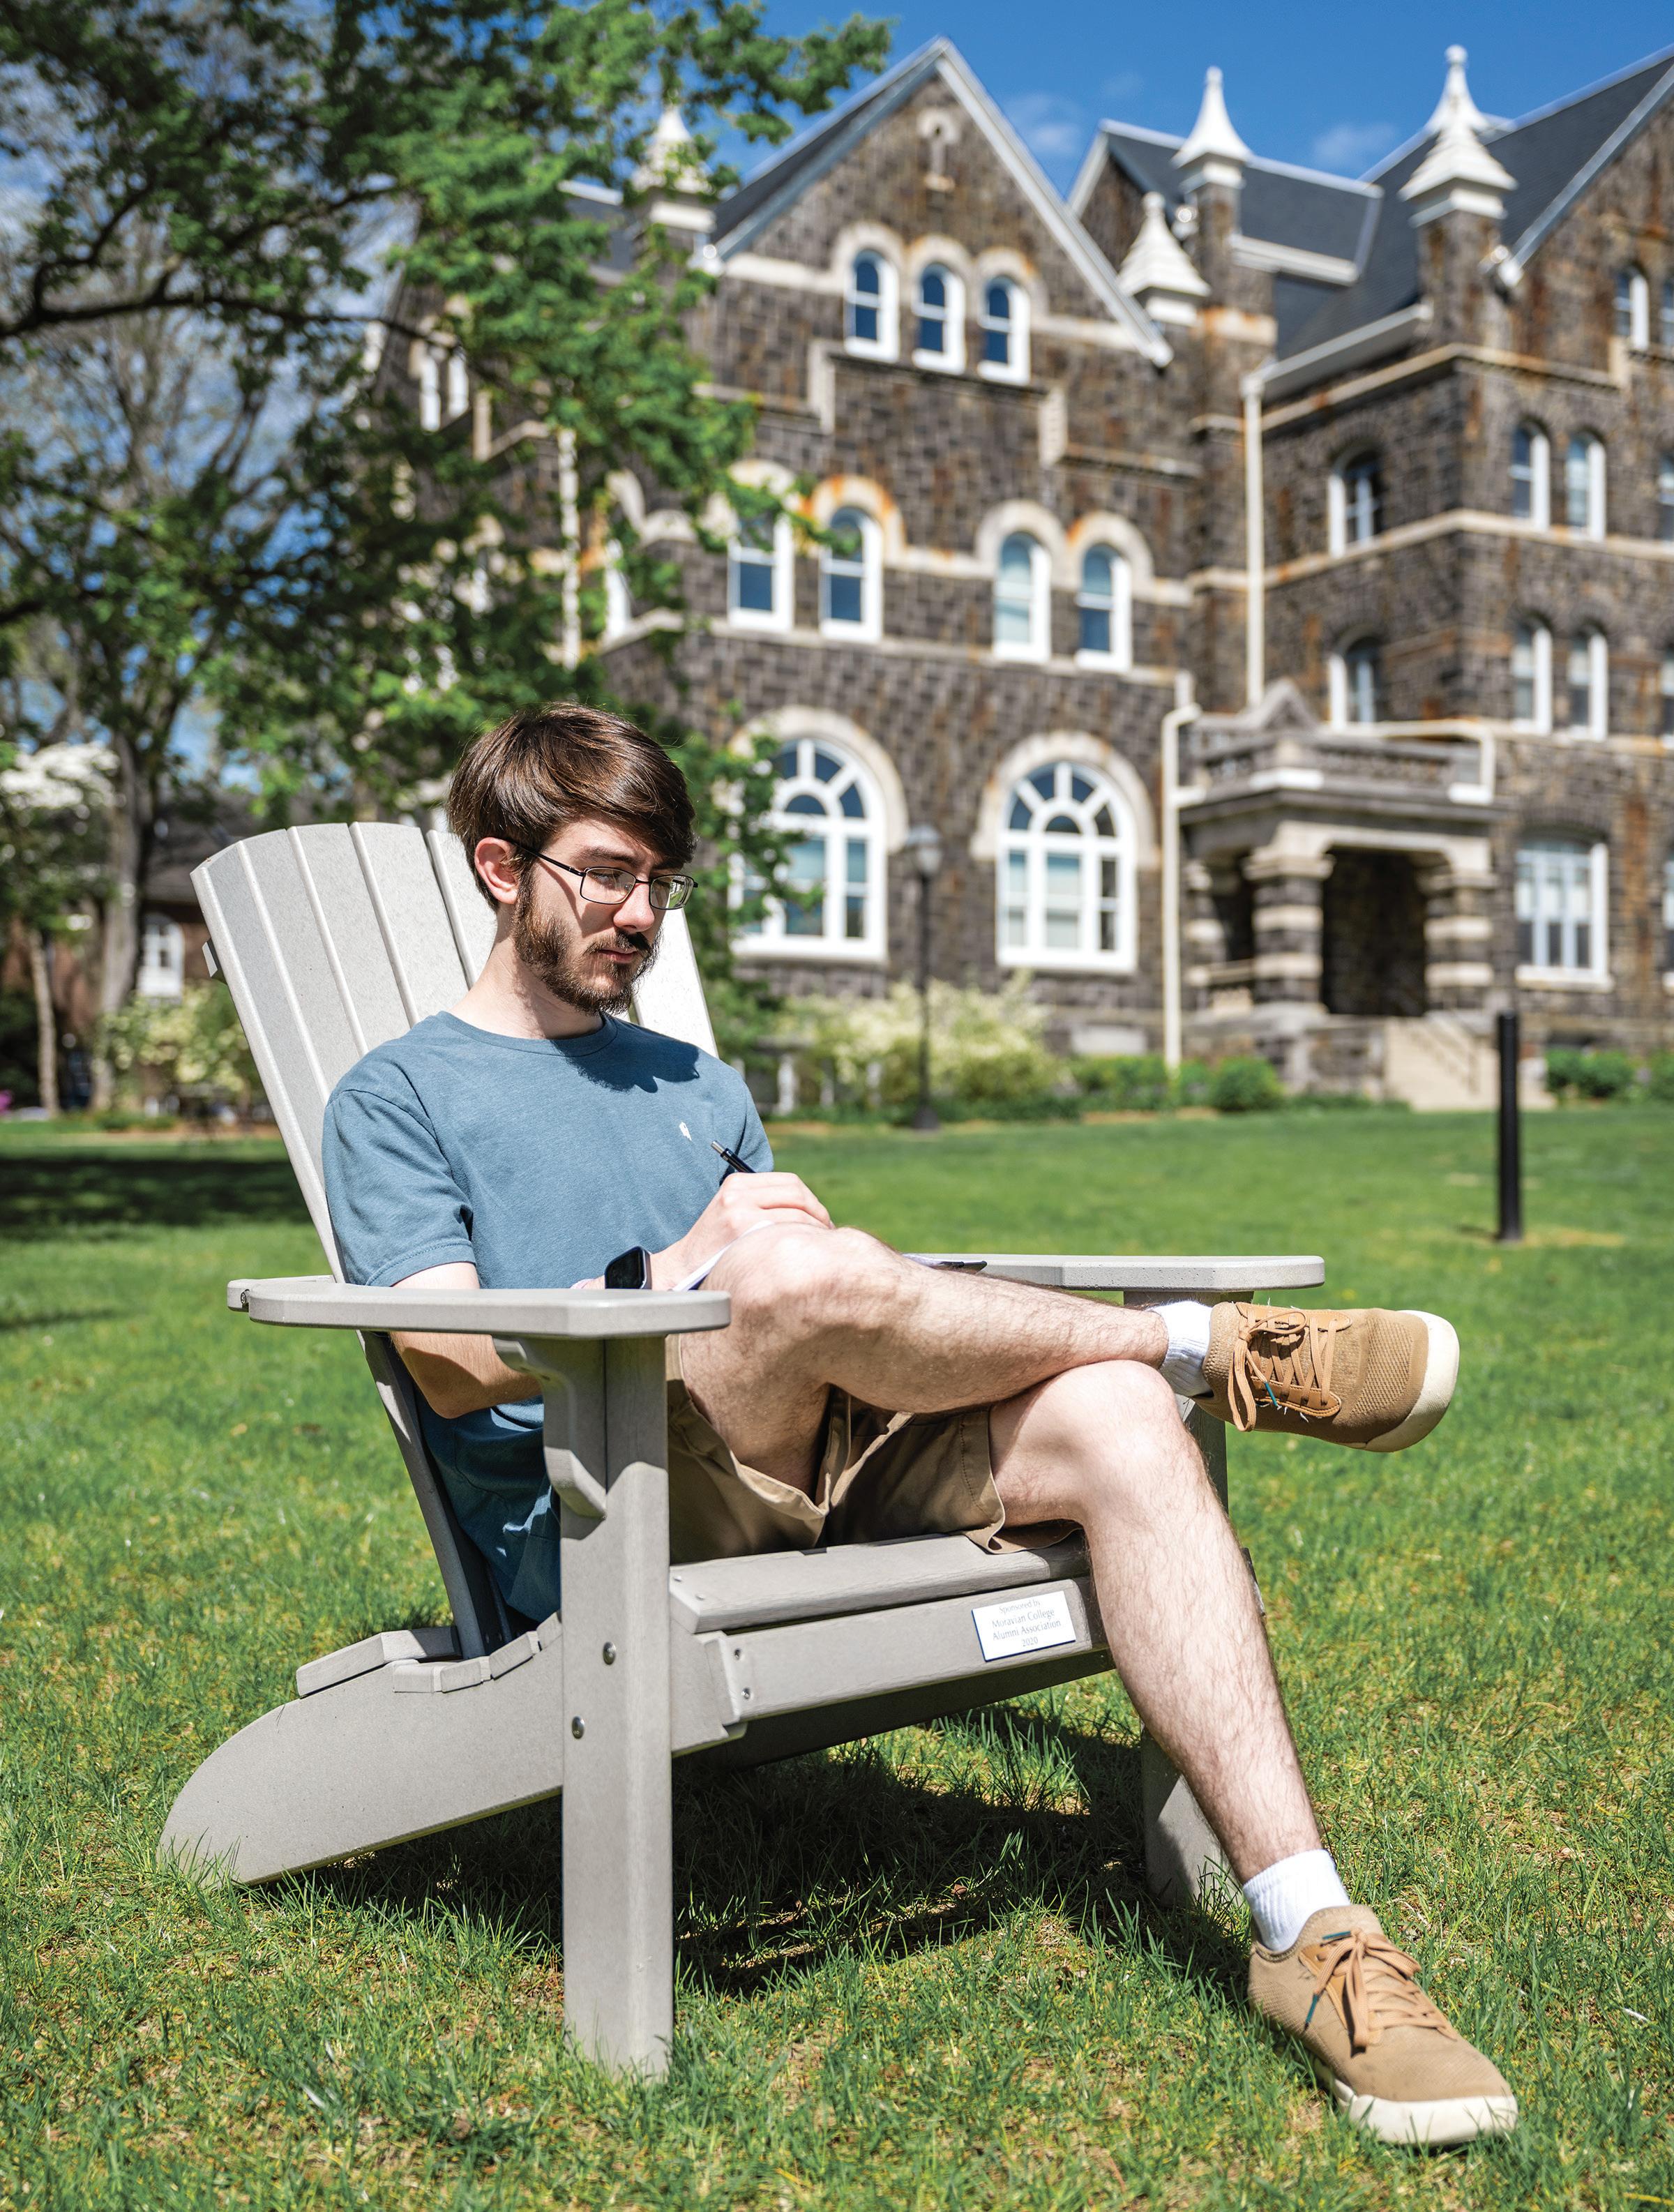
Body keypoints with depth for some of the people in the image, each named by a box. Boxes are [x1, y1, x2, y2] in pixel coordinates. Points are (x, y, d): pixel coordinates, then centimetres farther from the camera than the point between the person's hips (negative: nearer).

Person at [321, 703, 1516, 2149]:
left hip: (809, 1472, 5)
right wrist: (690, 1270, -8)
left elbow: (829, 1322, 19)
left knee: (1114, 1417, -24)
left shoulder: (703, 1090, 30)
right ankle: (1215, 1345, -13)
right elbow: (460, 1363, -3)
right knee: (800, 1266, -35)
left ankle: (1306, 1932, -30)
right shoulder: (399, 1096, 13)